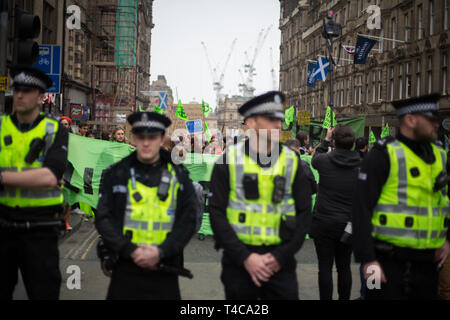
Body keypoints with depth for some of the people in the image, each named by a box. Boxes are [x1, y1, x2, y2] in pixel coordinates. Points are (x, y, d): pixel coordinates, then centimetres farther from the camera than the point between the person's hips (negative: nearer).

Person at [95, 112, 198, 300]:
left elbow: (188, 221, -1)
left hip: (165, 272, 0)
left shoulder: (178, 176, 5)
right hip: (124, 270, 0)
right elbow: (103, 219, -1)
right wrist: (131, 251, -13)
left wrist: (161, 251, -14)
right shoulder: (116, 174, 4)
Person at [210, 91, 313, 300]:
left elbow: (304, 213, 3)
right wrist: (245, 257, -13)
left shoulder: (291, 161, 3)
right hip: (238, 263, -1)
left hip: (280, 263, 1)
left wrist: (281, 257, -7)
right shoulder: (229, 161, -4)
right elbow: (217, 213, -6)